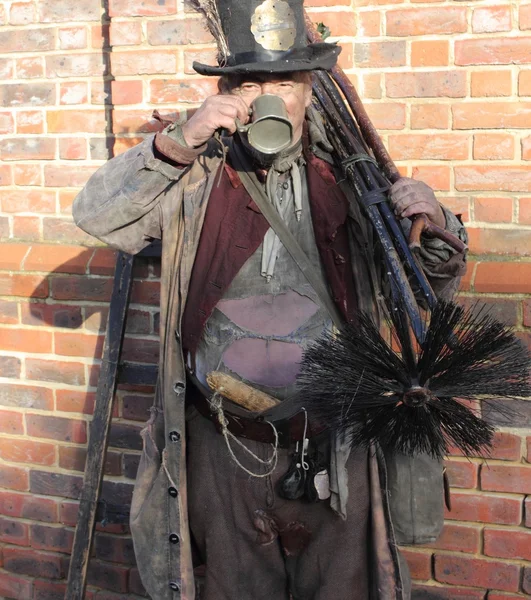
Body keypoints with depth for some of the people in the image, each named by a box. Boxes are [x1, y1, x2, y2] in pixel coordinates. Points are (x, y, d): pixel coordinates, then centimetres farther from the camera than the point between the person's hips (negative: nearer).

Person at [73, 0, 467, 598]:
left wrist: (435, 229, -15)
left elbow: (434, 281, 8)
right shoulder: (195, 175, 0)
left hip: (334, 445, 1)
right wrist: (177, 144, -19)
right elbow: (96, 216, -8)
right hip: (225, 450, 0)